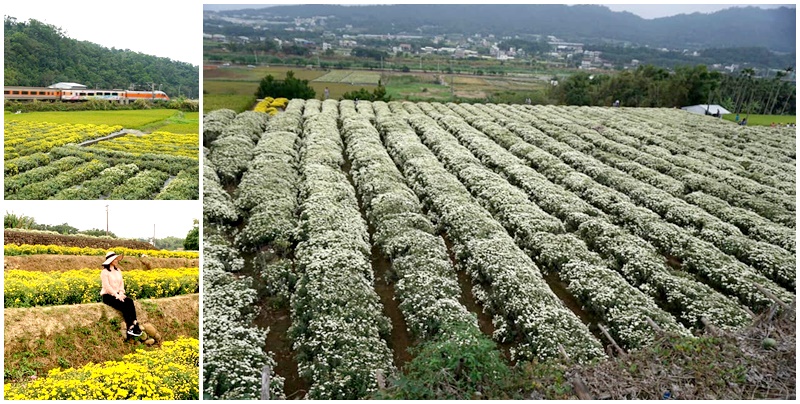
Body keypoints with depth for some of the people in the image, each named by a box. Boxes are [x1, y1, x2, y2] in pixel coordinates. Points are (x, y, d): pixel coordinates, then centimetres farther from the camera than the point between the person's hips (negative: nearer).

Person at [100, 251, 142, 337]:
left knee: (130, 301, -24)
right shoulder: (104, 272, -9)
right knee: (124, 305, -30)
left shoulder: (118, 270, 14)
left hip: (117, 295, 6)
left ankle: (135, 324, -30)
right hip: (108, 296, -6)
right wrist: (116, 295, -21)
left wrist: (121, 293, -7)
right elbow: (107, 286, -17)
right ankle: (130, 328, -29)